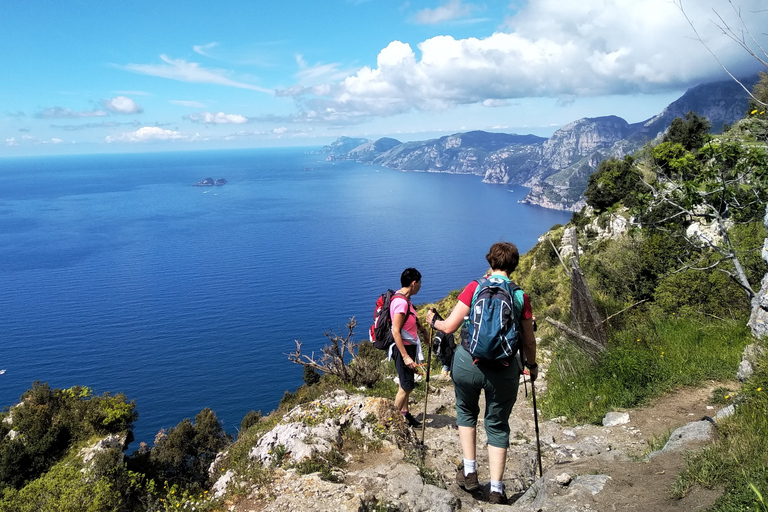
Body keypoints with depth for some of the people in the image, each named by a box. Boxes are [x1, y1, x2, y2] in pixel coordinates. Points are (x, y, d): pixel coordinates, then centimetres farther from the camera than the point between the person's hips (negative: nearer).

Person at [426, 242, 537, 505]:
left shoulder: (474, 288, -5)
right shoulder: (521, 296, 0)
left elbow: (449, 327, -5)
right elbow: (528, 342, 7)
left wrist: (433, 321, 16)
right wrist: (532, 366, 25)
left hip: (467, 364, 0)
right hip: (504, 370, 1)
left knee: (466, 412, 26)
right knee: (498, 426, 17)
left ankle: (469, 471, 24)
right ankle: (496, 489, 17)